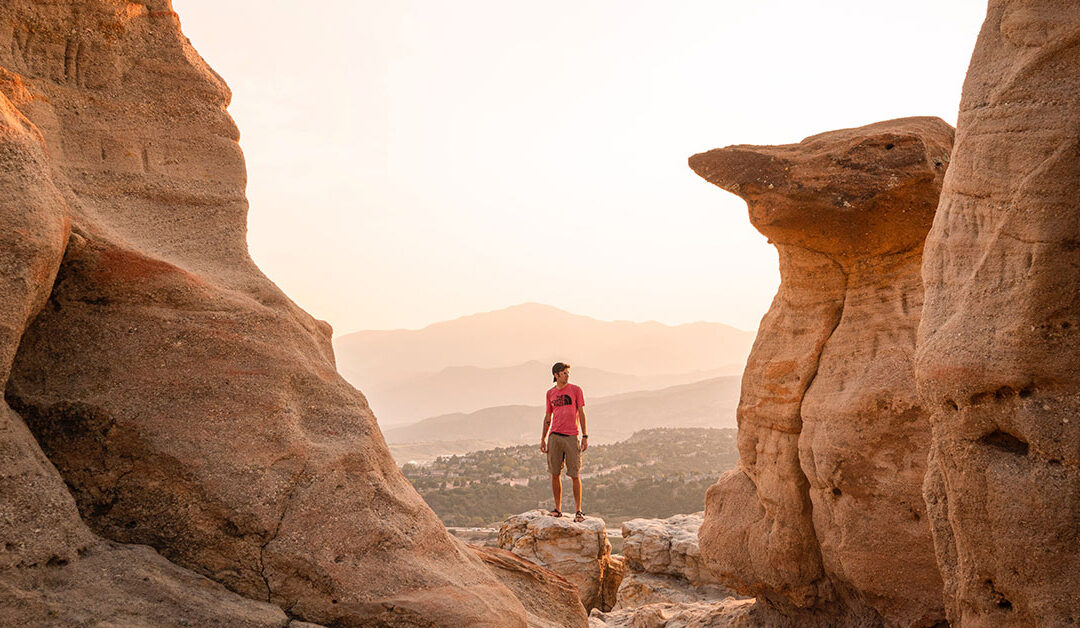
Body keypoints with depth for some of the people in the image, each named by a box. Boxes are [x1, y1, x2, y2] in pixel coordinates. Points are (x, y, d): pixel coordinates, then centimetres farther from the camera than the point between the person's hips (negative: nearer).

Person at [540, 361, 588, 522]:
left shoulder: (576, 390, 3)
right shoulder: (550, 393, 12)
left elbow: (581, 413, 1)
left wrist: (585, 436, -6)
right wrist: (543, 439, 12)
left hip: (571, 437, -3)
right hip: (554, 436, 3)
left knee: (575, 475, -4)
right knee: (555, 474, 5)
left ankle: (578, 511, 1)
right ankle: (558, 509, 14)